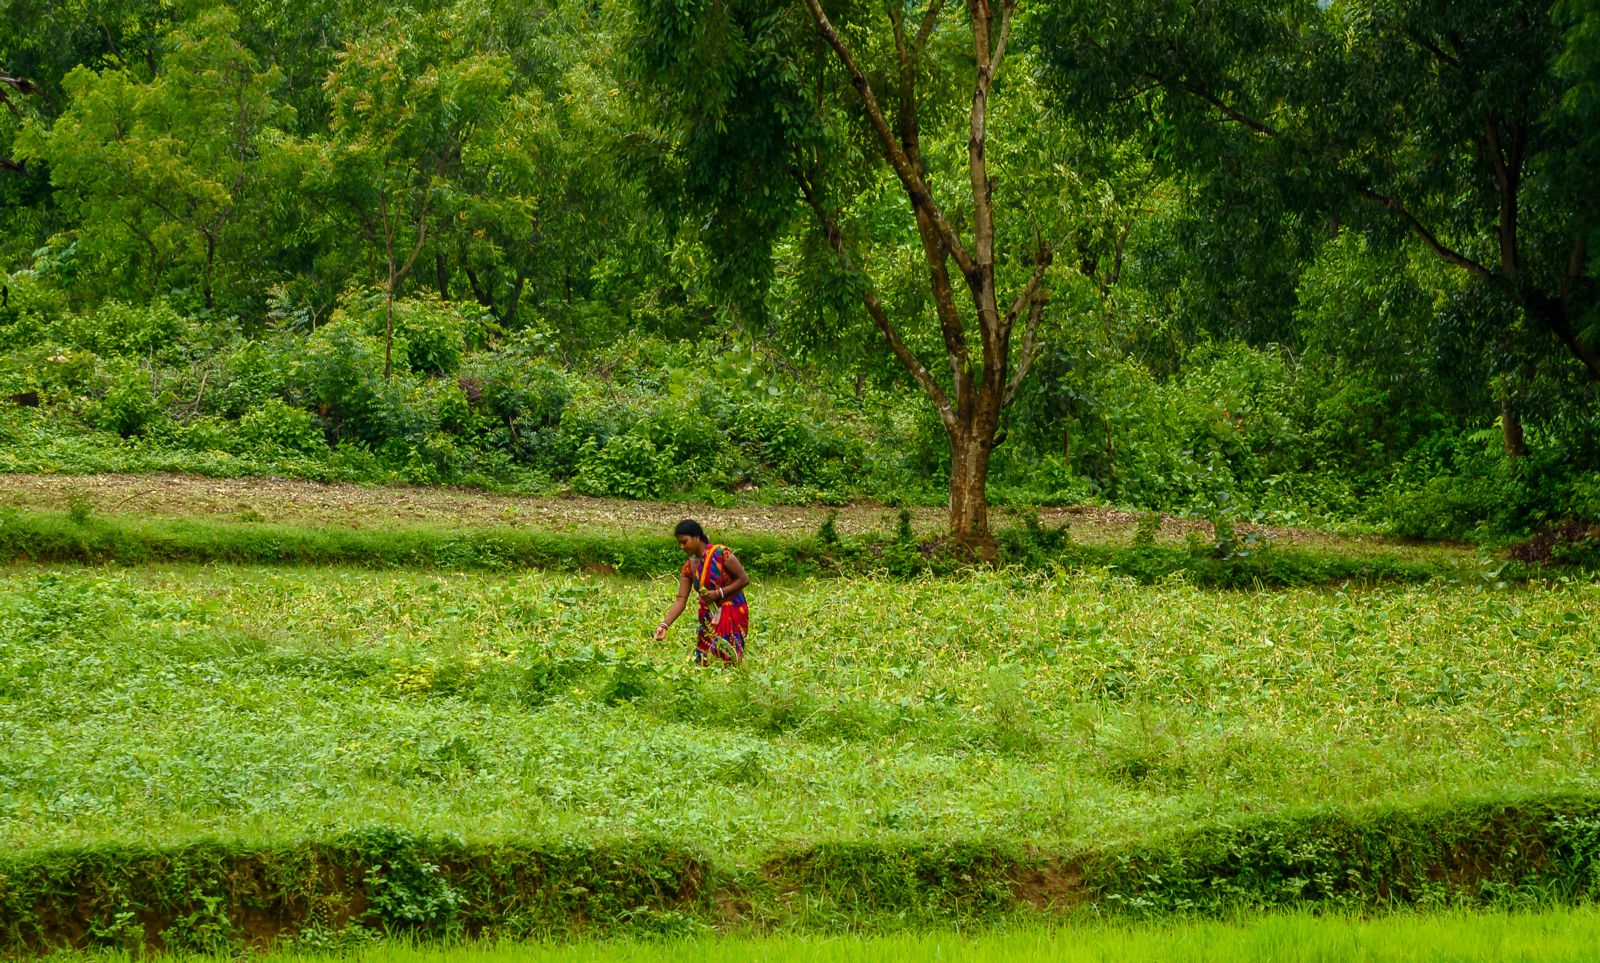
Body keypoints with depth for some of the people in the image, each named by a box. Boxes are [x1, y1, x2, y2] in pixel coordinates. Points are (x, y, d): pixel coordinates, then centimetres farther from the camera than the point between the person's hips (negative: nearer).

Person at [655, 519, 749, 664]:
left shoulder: (721, 553, -13)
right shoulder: (689, 567, 2)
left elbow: (744, 579, -11)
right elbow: (681, 600, -2)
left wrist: (718, 593, -19)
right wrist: (664, 625, -15)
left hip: (732, 615, -6)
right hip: (709, 618, 6)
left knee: (727, 662, -9)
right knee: (705, 663, 3)